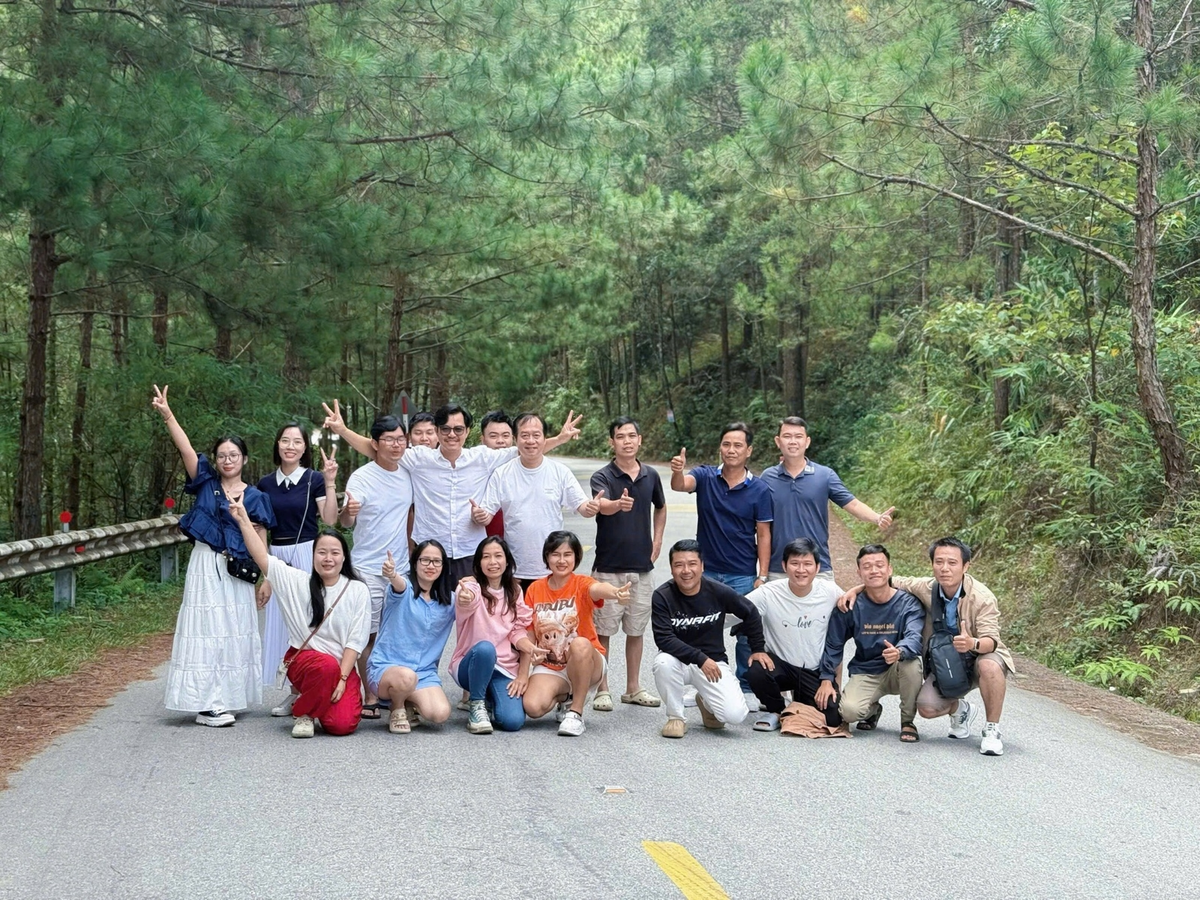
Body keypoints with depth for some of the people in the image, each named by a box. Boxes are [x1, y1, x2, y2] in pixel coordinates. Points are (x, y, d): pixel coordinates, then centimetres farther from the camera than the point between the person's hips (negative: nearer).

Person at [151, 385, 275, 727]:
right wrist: (167, 415, -21)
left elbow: (260, 543, 4)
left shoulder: (254, 497, 4)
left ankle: (226, 697, 17)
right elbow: (186, 448, -9)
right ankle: (206, 703, -2)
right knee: (206, 630, -4)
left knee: (234, 632, 7)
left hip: (237, 573, 1)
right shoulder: (206, 483, 4)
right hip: (205, 568, -1)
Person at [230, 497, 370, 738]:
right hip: (302, 660, -1)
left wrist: (342, 679, -13)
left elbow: (356, 640, -4)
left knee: (342, 725, -22)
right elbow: (262, 557, -7)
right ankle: (304, 712, -7)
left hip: (343, 667, 1)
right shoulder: (296, 582, 2)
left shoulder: (358, 591, 1)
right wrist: (243, 519, -14)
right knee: (327, 665, -37)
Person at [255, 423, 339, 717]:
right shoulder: (266, 484, 7)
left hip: (307, 555, -4)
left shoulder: (314, 480, -3)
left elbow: (330, 519, -12)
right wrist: (263, 574, 11)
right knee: (282, 624, 5)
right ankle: (296, 691, 14)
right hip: (277, 556, 4)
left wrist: (330, 484, -19)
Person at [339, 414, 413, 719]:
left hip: (401, 567, 5)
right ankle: (370, 696, 4)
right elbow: (345, 522, -17)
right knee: (369, 634, -3)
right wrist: (348, 512, -38)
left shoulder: (408, 474, 6)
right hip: (369, 569, -5)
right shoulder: (361, 477, -10)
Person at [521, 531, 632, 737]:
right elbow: (529, 636, 5)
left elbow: (597, 589, -36)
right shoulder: (535, 590, 1)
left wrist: (616, 593, -60)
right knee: (533, 707, -27)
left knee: (580, 644, -39)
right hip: (549, 666, 3)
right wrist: (522, 675, -8)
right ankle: (564, 696, 11)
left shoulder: (581, 584, -9)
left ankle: (576, 712, -20)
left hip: (585, 664, -2)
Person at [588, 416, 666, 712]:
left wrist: (657, 542, 12)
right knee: (603, 630, 1)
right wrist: (618, 504, -54)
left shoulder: (651, 475, 5)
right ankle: (602, 690, 12)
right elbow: (602, 505, -32)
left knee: (636, 630, 12)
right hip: (609, 566, -4)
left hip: (642, 566, 4)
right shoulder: (603, 477, -10)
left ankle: (633, 688, 23)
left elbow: (660, 508, 24)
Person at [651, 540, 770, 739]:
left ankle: (706, 702, 18)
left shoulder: (719, 592, -11)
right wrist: (700, 659, -31)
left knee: (735, 714, -20)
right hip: (679, 660, -1)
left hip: (713, 661, 1)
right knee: (663, 663, -37)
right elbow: (664, 639, -23)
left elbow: (750, 613, 6)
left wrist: (758, 649, 10)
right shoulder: (662, 597, -16)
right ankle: (675, 717, -9)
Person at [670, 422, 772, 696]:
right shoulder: (705, 477, -2)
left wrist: (762, 576, -7)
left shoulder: (759, 489, -5)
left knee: (747, 633, 4)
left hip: (743, 576, -1)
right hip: (706, 572, 2)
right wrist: (677, 471, -47)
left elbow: (763, 535, -2)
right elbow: (680, 485, -23)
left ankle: (746, 687, 18)